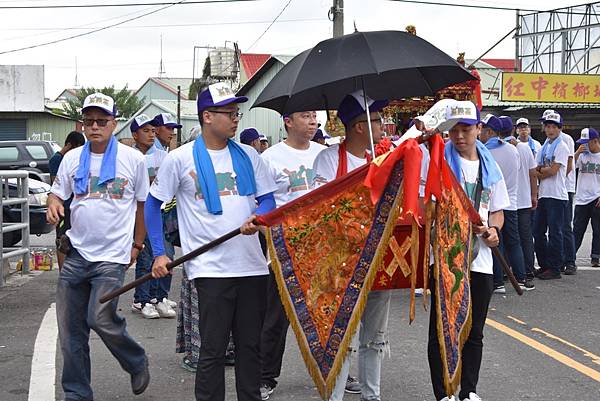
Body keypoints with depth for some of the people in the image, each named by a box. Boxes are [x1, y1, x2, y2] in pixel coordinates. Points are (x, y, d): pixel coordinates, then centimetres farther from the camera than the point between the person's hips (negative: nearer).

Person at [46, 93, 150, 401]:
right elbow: (57, 193, 16)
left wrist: (137, 245, 8)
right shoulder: (72, 159, 7)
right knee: (70, 330, 5)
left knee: (101, 318, -15)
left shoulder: (133, 159, -1)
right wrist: (53, 205, -8)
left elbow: (143, 203, 7)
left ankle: (137, 364, 13)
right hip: (76, 252, 4)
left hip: (112, 255, -4)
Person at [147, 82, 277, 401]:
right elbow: (154, 203, 5)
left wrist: (257, 218, -11)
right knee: (213, 350, 0)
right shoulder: (181, 158, -2)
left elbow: (267, 199, 12)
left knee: (251, 345, 13)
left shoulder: (248, 155, 9)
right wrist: (159, 253, 0)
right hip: (210, 265, -4)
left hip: (252, 264, 4)